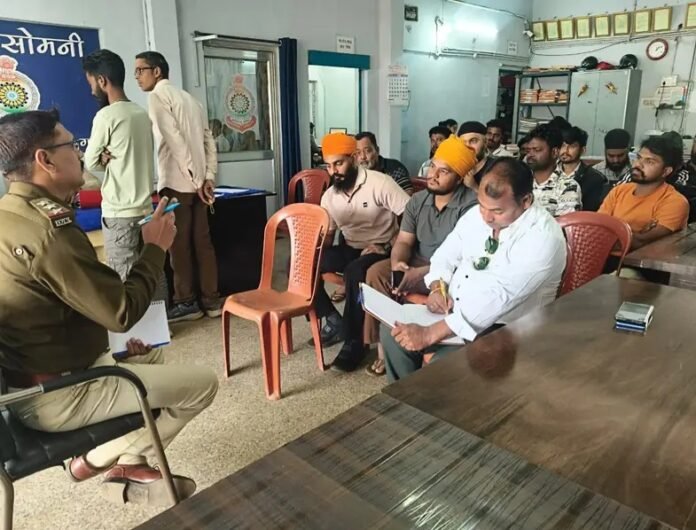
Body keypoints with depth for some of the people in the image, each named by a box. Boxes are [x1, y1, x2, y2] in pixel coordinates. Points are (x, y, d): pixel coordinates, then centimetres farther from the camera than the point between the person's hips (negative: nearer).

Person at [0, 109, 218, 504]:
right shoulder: (49, 231, -29)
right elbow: (123, 310, -24)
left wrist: (115, 339, 11)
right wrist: (155, 248, -11)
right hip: (56, 394, -10)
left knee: (151, 357, 27)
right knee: (202, 383, -4)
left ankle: (131, 471, 24)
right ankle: (99, 460, 11)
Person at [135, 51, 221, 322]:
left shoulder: (158, 96, -4)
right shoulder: (189, 98, 20)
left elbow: (175, 140, -15)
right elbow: (209, 141, 12)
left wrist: (196, 179, -15)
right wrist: (208, 177, 5)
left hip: (177, 182, -7)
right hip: (197, 181, 7)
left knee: (179, 244, 1)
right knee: (202, 242, 8)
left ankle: (186, 302, 9)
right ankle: (211, 300, 13)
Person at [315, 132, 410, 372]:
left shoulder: (379, 183, -14)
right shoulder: (329, 196, 5)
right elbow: (325, 236, 9)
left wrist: (389, 248, -23)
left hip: (381, 249, -6)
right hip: (349, 249, 7)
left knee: (355, 272, -39)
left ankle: (354, 341, -21)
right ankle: (334, 321, -3)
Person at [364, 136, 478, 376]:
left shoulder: (472, 205, -17)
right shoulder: (418, 200, 4)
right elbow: (404, 241, 2)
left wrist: (423, 273, -31)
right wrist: (397, 263, -21)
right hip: (417, 264, 6)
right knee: (377, 273, -17)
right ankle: (385, 346, -11)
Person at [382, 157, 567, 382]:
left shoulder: (543, 236, -23)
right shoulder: (477, 214, 0)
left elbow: (497, 297, -32)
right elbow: (446, 255, 12)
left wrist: (429, 334, -35)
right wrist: (437, 287, -12)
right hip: (454, 312, 7)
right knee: (392, 331, -4)